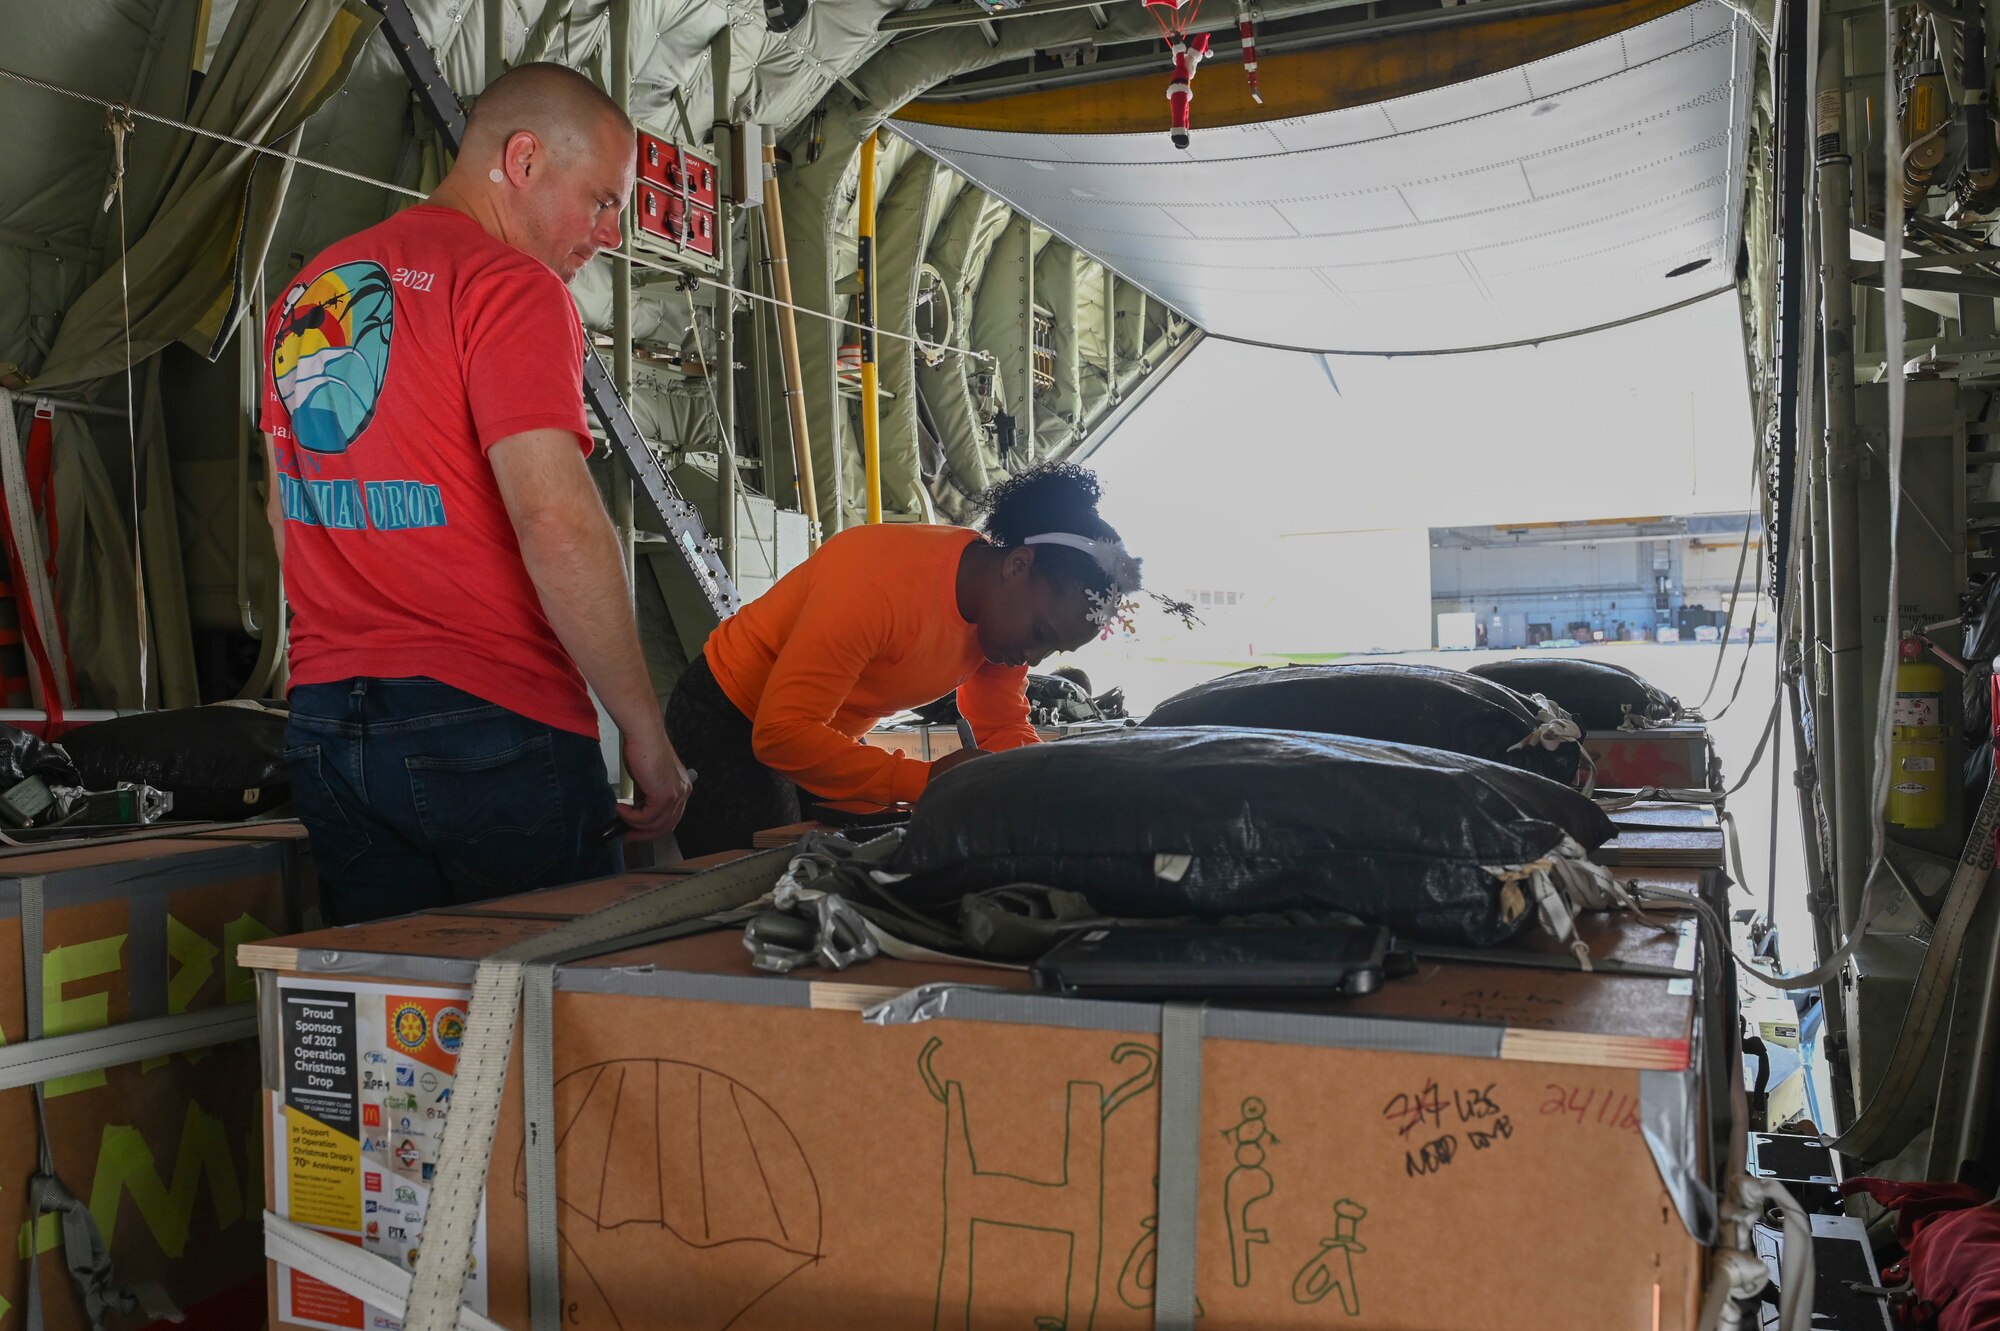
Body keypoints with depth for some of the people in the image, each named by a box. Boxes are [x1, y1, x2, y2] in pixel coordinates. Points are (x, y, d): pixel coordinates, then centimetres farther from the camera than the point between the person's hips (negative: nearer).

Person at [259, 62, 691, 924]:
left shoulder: (307, 293, 16)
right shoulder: (509, 285, -10)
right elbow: (556, 521, -20)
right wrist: (645, 731, -15)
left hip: (323, 724, 8)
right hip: (492, 721, -7)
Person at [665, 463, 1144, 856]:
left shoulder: (1004, 609, -10)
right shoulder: (883, 584, -35)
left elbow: (1004, 729, -1)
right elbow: (781, 732, -36)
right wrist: (925, 780, -39)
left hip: (825, 732, 7)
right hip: (731, 728, -7)